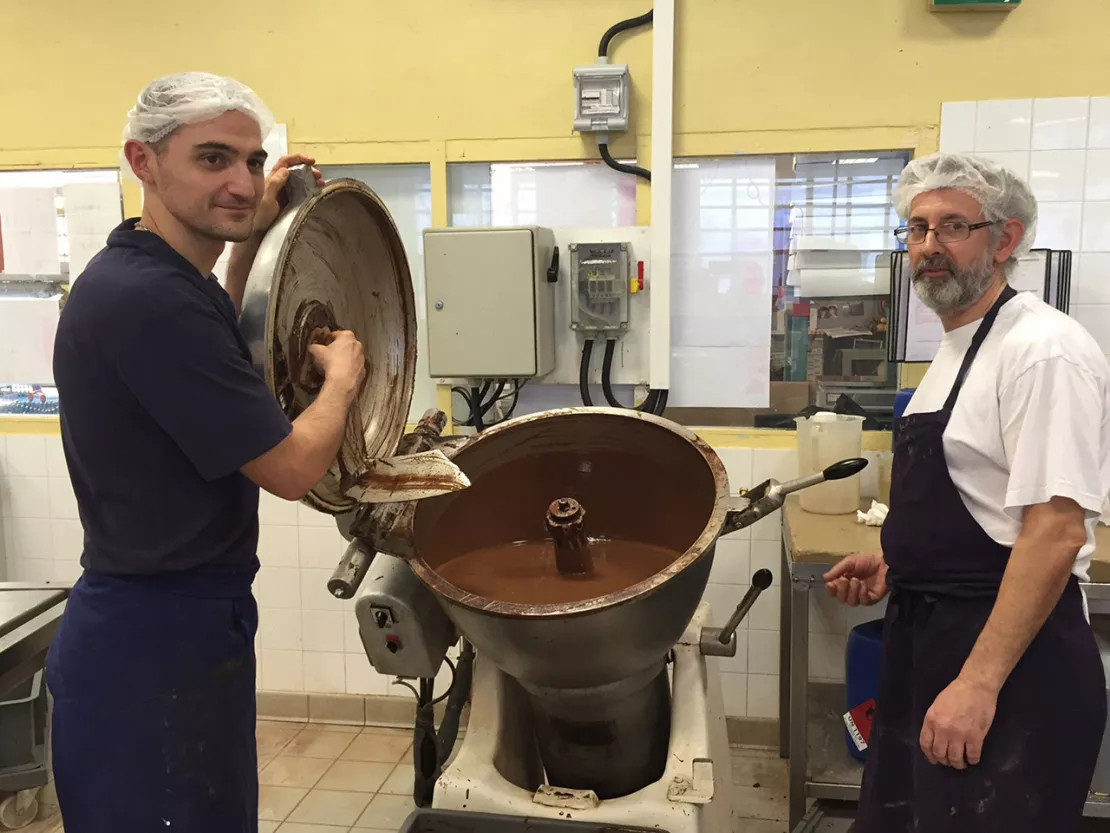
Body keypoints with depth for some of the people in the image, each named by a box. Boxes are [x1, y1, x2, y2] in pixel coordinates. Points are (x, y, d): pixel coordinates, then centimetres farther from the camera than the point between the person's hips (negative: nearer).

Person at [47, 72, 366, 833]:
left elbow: (203, 368, 26)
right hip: (158, 637, -10)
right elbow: (293, 469, -22)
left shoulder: (137, 275, 4)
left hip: (175, 620, 10)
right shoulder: (149, 297, -26)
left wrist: (251, 237, 16)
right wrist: (341, 376, -2)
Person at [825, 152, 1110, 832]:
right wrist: (895, 565, 12)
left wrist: (978, 682, -25)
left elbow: (1056, 530, -23)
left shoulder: (1044, 350, -17)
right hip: (926, 637, 9)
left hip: (1012, 656, -9)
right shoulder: (958, 348, 12)